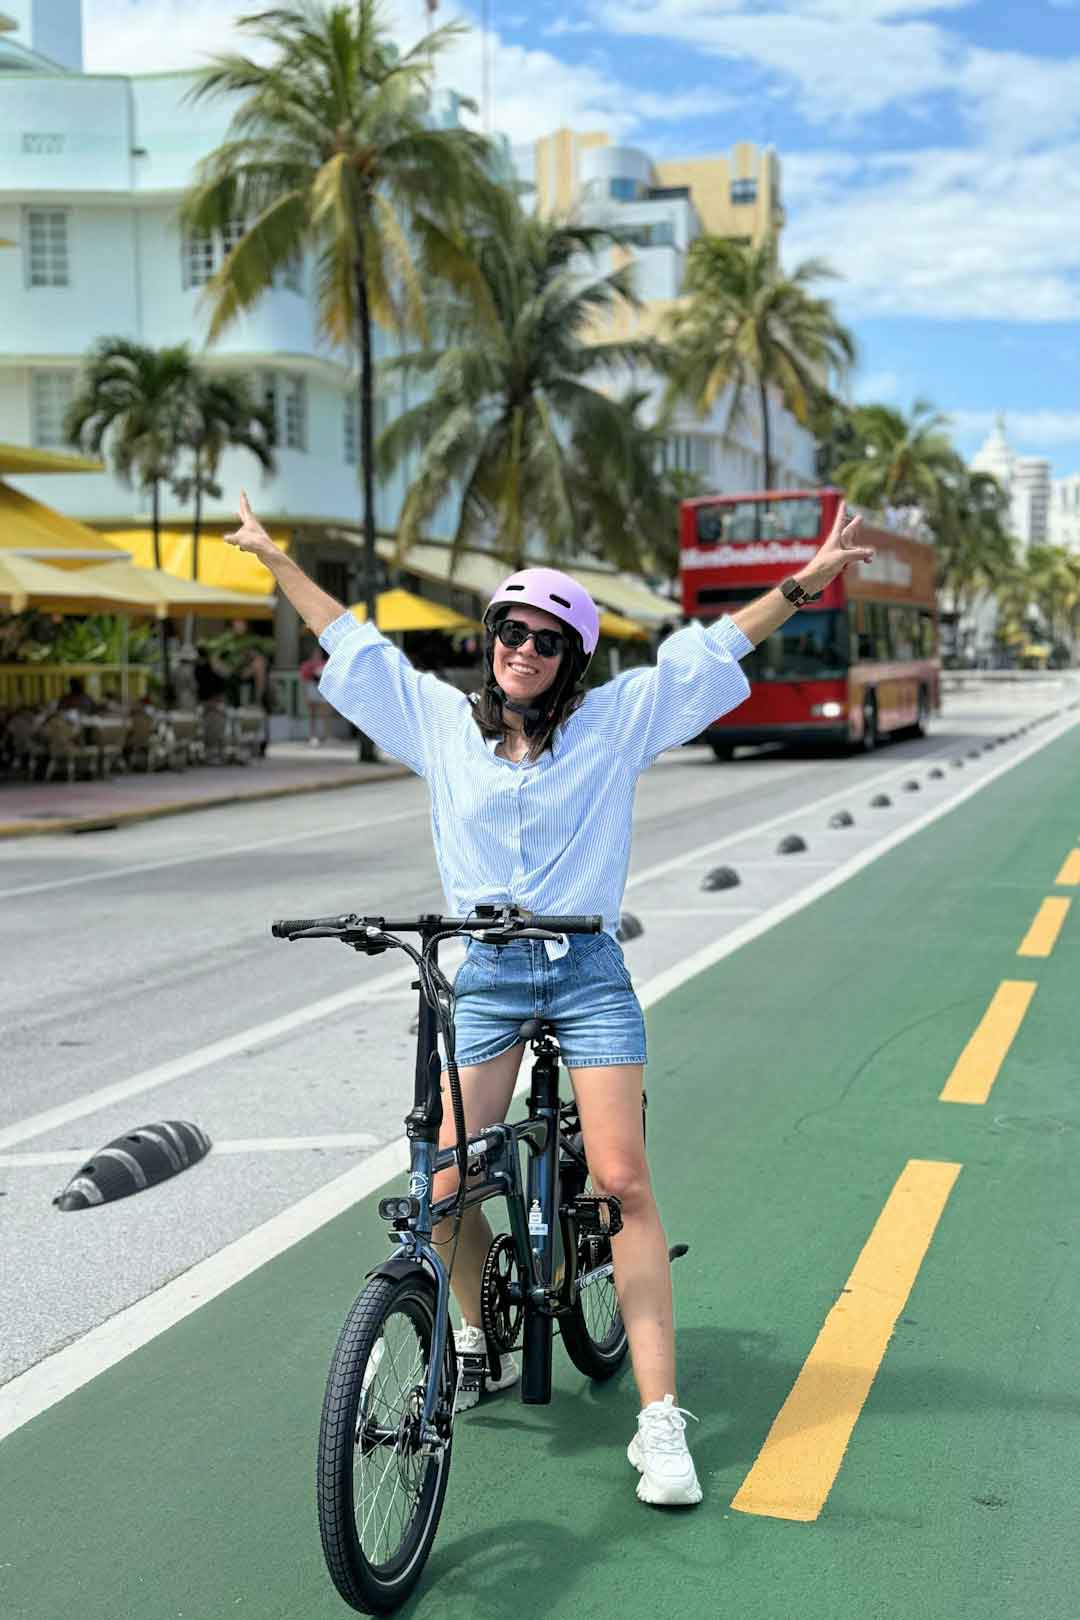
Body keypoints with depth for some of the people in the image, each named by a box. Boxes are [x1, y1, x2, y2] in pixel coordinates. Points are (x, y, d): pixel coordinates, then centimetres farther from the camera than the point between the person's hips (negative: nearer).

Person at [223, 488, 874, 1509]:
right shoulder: (444, 721, 7)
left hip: (587, 973, -2)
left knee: (622, 1179, -11)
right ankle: (481, 1344, 27)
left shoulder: (615, 721, 2)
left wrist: (809, 580, 0)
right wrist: (273, 557, 23)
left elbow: (714, 648, 4)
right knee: (445, 1187, -2)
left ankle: (660, 1421, -7)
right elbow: (352, 643, 16)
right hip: (484, 975, 2)